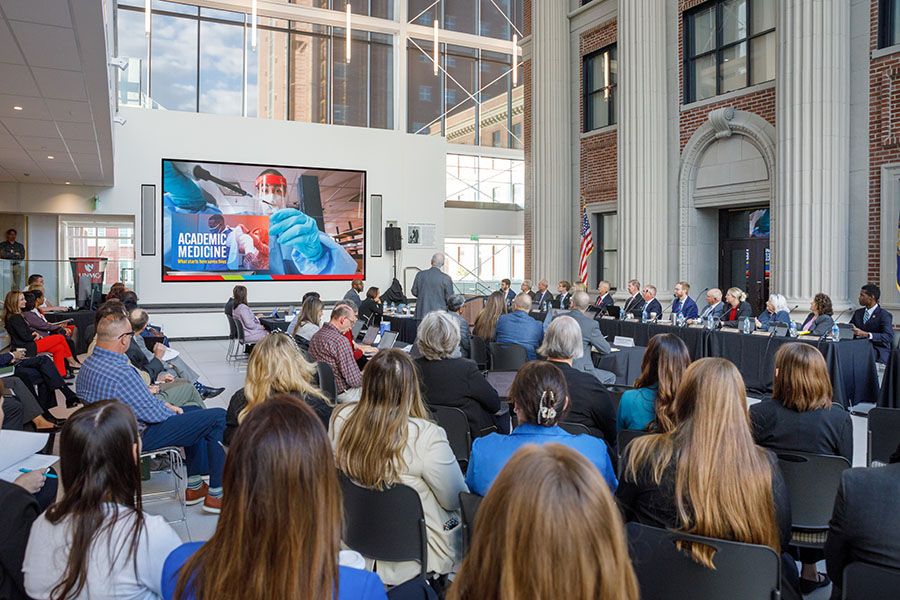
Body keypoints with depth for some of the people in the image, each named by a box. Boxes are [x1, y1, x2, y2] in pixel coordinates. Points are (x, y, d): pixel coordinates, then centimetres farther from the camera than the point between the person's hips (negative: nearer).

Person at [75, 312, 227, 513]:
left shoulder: (89, 363, 2)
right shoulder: (121, 373, -31)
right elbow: (152, 414, -24)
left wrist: (162, 404, 6)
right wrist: (170, 410, -3)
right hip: (139, 435, -10)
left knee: (196, 412, 24)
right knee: (218, 418, -7)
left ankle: (194, 486, 26)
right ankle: (216, 494, 3)